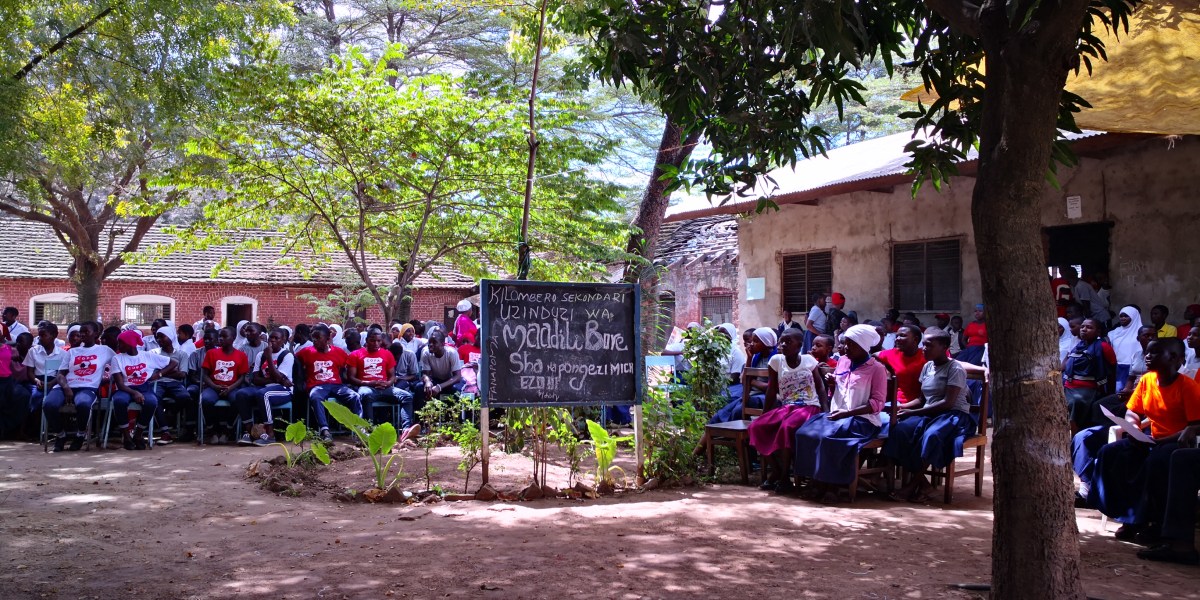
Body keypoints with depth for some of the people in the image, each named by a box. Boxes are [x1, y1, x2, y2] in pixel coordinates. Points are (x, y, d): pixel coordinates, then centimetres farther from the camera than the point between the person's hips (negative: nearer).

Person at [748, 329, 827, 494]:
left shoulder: (809, 360, 0)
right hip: (786, 406, 4)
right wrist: (765, 415, 4)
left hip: (809, 407, -4)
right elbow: (772, 391, 7)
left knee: (787, 427, -34)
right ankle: (776, 470, -6)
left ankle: (785, 477, -20)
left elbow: (820, 387, 3)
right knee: (756, 426, -18)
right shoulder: (776, 360, 3)